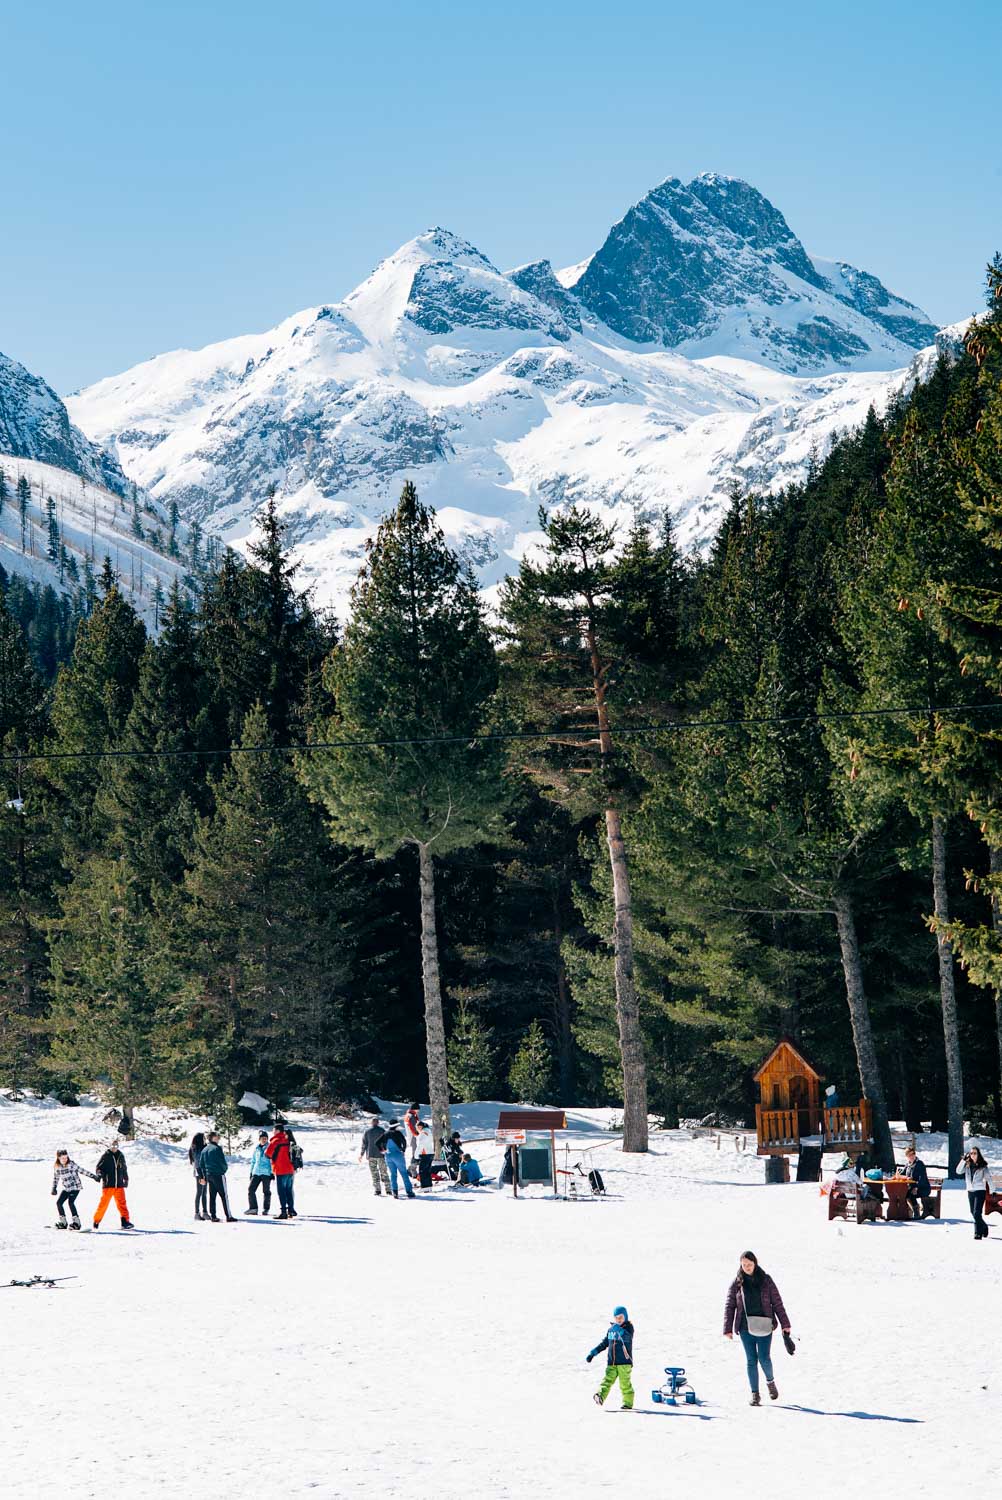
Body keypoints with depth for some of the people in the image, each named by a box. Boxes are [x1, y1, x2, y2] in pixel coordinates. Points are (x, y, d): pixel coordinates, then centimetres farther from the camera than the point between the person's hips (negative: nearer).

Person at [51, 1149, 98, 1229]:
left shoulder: (71, 1164, -15)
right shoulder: (56, 1167, -1)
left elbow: (81, 1170, -15)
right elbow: (56, 1178, 14)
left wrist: (93, 1176, -17)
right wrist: (54, 1188, 11)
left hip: (75, 1187, -6)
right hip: (66, 1188, 6)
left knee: (70, 1202, -20)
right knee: (59, 1202, -2)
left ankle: (76, 1222, -15)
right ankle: (62, 1222, 12)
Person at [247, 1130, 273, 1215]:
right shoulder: (256, 1148, 13)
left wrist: (272, 1172, -7)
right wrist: (251, 1171, 19)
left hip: (266, 1173, -5)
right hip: (256, 1172, 5)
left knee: (266, 1191, 0)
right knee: (251, 1189, -3)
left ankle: (266, 1209, 9)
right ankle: (253, 1208, 2)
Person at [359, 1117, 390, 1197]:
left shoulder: (367, 1131, -3)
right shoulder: (382, 1130, -4)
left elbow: (364, 1144, 0)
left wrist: (361, 1154, 9)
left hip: (371, 1155, 0)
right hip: (381, 1154, 0)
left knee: (374, 1173, 4)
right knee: (384, 1173, 9)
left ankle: (377, 1191, -2)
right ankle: (388, 1190, 8)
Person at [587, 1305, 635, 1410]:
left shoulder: (628, 1328, -3)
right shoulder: (611, 1329, 15)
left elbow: (627, 1338, -25)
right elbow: (604, 1343, 24)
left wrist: (619, 1330, -42)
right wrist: (593, 1352, 17)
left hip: (625, 1362, -5)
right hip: (611, 1362, 5)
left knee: (625, 1384, -3)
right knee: (607, 1380, -11)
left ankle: (628, 1403, 7)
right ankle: (600, 1396, -27)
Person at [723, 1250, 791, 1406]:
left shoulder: (765, 1280, 1)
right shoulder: (736, 1283, 3)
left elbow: (777, 1302, 3)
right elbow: (730, 1306, 3)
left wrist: (785, 1324, 1)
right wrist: (728, 1329, -4)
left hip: (764, 1326, -1)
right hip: (746, 1327, 1)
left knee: (764, 1358, -4)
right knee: (751, 1360, 2)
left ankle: (770, 1381, 26)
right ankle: (755, 1394, 9)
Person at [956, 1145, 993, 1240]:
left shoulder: (982, 1166, -3)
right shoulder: (967, 1165, 6)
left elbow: (988, 1177, -4)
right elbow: (958, 1171, -7)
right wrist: (964, 1160, -14)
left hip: (980, 1191, -5)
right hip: (970, 1191, 5)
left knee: (977, 1213, -13)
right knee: (973, 1213, 12)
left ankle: (978, 1233, -8)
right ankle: (984, 1228, 31)